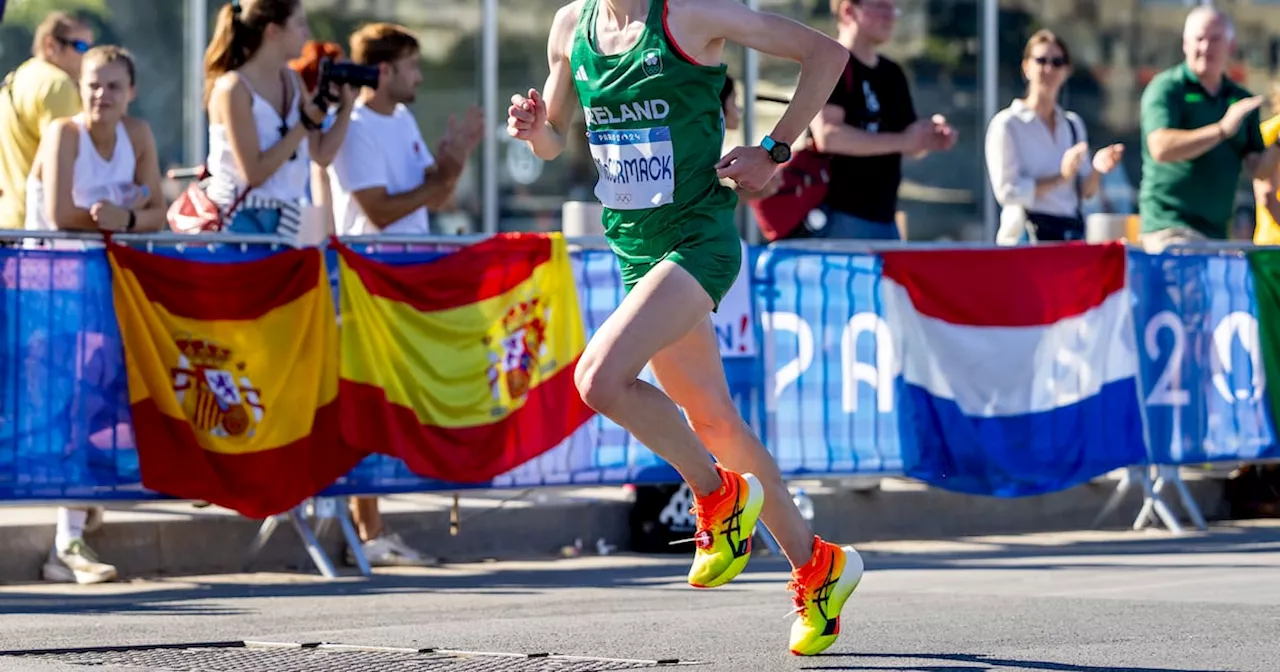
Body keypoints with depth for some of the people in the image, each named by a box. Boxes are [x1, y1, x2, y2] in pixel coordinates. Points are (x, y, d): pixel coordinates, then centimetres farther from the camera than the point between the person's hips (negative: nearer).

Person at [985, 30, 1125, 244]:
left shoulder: (1073, 124, 14)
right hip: (1027, 235, -5)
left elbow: (1085, 192, 13)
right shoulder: (1006, 124, -5)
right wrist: (1061, 177, -21)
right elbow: (1007, 192, -14)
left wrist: (1097, 169, -8)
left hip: (1072, 232, 5)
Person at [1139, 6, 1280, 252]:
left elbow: (1259, 170, 10)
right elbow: (1161, 148, -20)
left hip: (1216, 231, 6)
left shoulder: (1241, 100, 14)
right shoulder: (1166, 89, -3)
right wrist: (1222, 130, -25)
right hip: (1171, 229, -6)